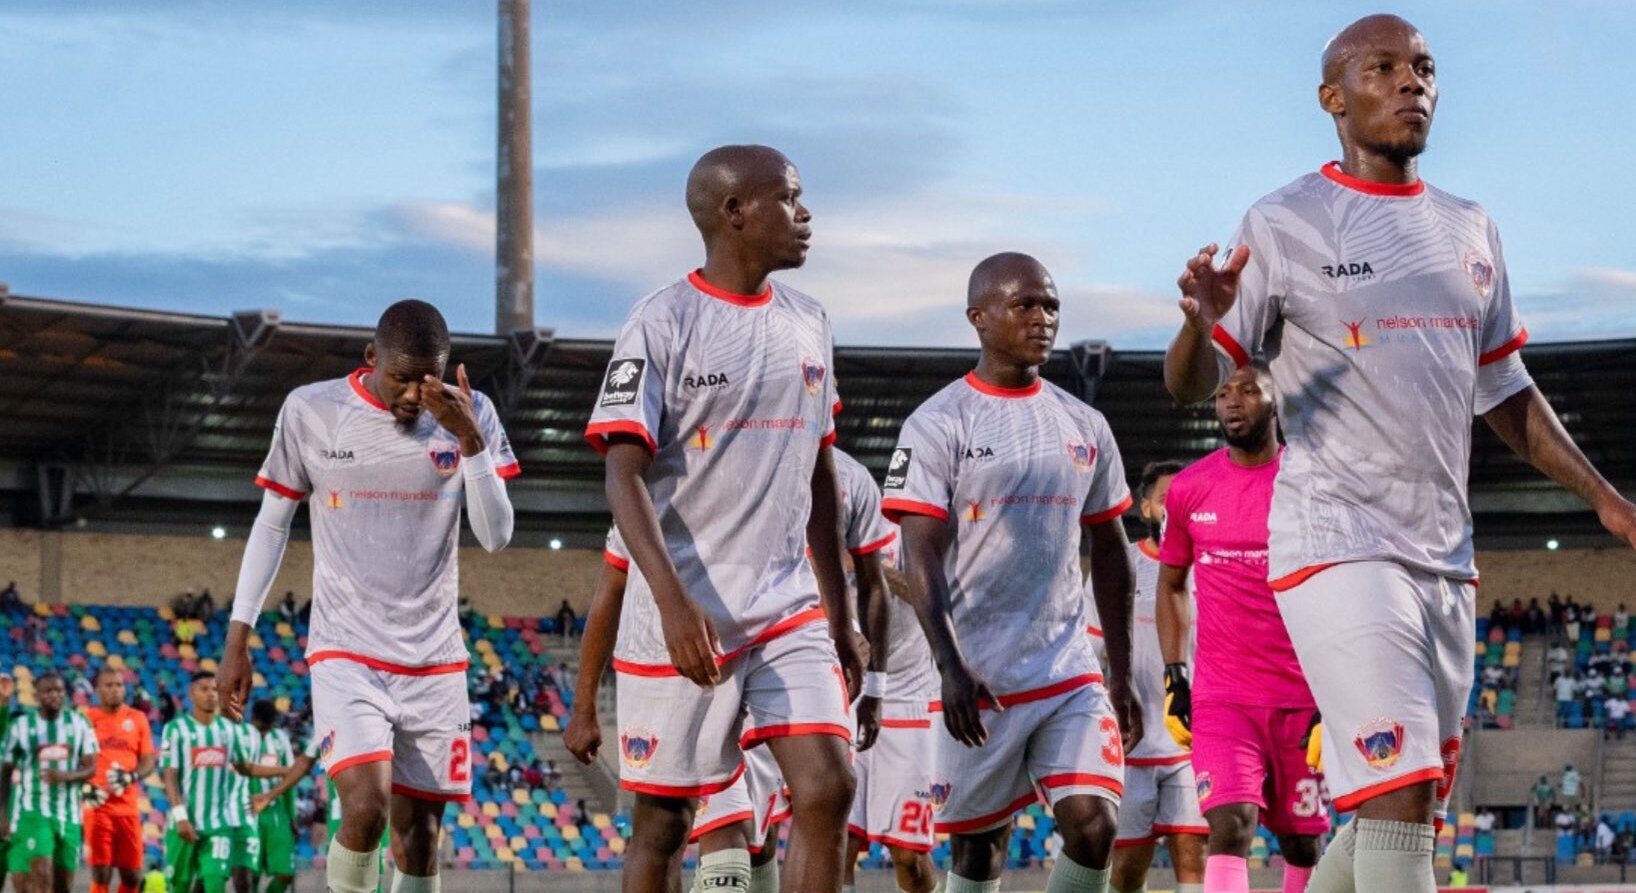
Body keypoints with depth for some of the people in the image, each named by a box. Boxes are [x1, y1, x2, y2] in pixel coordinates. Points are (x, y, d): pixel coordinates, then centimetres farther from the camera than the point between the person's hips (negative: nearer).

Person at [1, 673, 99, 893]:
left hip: (68, 813, 3)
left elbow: (90, 766, 3)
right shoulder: (21, 726, 0)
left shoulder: (79, 723, 5)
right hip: (31, 812, -3)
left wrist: (66, 776, -17)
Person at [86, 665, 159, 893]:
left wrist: (131, 776, -12)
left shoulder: (138, 719, 9)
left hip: (129, 808, 2)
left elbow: (149, 761, 8)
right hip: (97, 807, -2)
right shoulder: (87, 719, 3)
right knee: (101, 875, -5)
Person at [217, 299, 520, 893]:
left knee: (419, 835, 4)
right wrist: (237, 641, 3)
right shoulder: (311, 411, -4)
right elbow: (272, 524, 5)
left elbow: (496, 536, -5)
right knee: (366, 809, -23)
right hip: (346, 653, -2)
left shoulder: (470, 416, -1)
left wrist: (470, 440, -18)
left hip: (434, 662, 2)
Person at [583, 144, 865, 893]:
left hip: (790, 612, 5)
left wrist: (840, 619, 16)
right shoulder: (663, 324, -9)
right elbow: (624, 475, -15)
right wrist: (673, 601, -27)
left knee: (827, 789, -9)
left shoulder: (808, 325, 10)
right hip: (682, 622, -5)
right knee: (663, 817, 5)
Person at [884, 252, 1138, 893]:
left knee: (1094, 826, -12)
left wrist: (1121, 676, 13)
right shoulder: (938, 425, -5)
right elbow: (921, 557, -10)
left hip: (1072, 675, 4)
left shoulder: (1084, 426, 11)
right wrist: (950, 668, -20)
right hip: (980, 680, -4)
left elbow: (1110, 553, 16)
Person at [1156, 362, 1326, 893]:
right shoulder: (1189, 489, 5)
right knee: (1230, 829, -17)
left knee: (1302, 841, 10)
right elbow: (1172, 584, 18)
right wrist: (1174, 676, 9)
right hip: (1221, 696, 0)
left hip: (1303, 697, 0)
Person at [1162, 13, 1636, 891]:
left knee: (1414, 809, 10)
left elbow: (1504, 393, 22)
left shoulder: (1469, 230, 14)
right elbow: (1191, 386, -5)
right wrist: (1201, 323, -28)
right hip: (1337, 546, -7)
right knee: (1400, 797, -17)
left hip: (1445, 554, 7)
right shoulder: (1286, 224, -4)